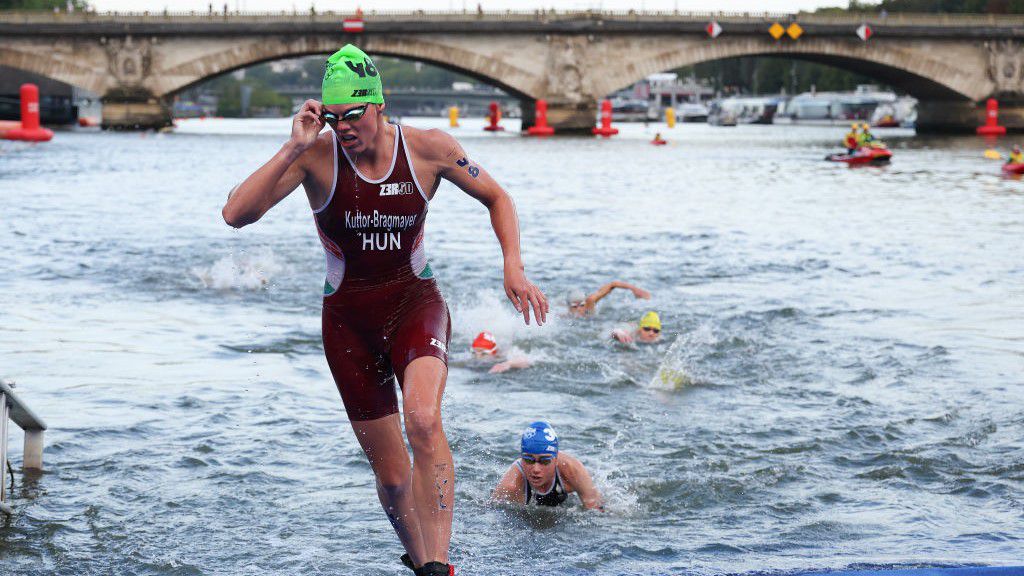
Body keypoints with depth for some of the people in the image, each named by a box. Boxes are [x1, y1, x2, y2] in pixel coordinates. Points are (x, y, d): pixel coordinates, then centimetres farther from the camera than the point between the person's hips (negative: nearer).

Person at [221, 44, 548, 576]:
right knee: (392, 477, 6)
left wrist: (513, 265, -9)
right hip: (349, 318, 1)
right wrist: (292, 149, -30)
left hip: (416, 302, -1)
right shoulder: (316, 155, -13)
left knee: (423, 422, -32)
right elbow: (236, 214, -23)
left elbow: (496, 198, 6)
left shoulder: (428, 148, -10)